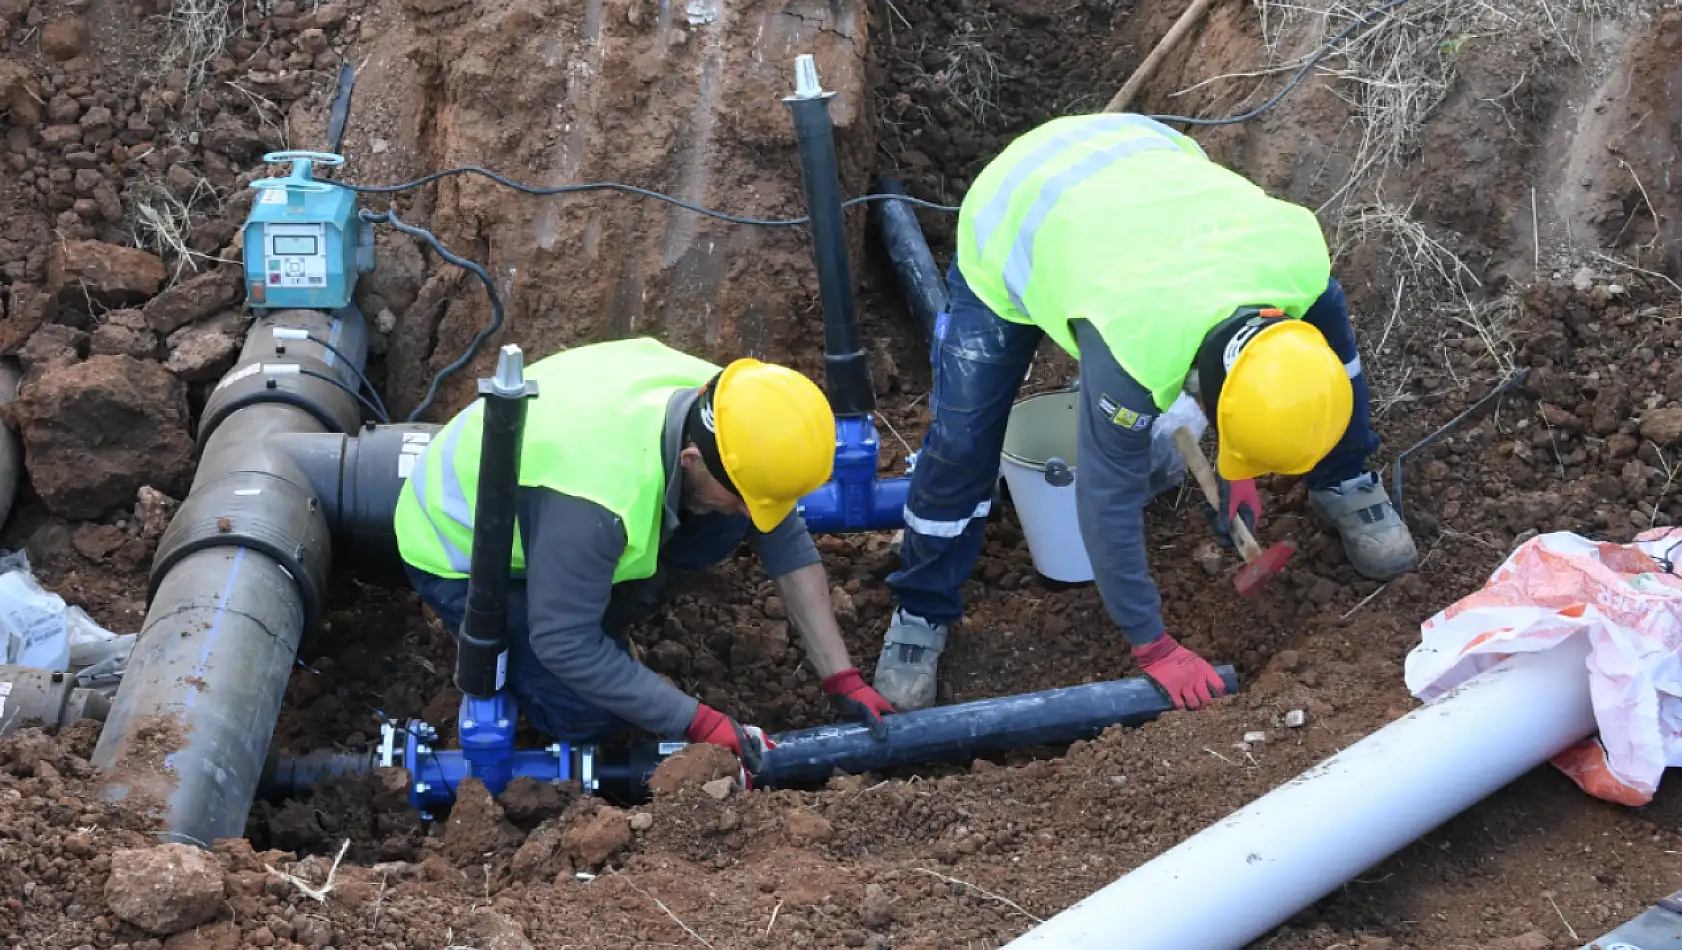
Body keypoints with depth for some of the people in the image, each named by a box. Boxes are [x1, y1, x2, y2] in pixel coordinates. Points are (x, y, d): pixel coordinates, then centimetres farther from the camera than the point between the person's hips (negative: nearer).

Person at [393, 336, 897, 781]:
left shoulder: (719, 407, -22)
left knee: (725, 522, -15)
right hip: (459, 549, -6)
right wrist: (700, 723, -29)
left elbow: (786, 541, -11)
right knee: (587, 717, -20)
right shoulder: (597, 496, -44)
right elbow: (565, 646, -34)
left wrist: (843, 680, -13)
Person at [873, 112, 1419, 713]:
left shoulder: (1300, 255, -31)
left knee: (1326, 314, -3)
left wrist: (1237, 466, 1)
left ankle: (1342, 484, 20)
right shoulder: (1134, 348, -44)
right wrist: (1153, 646, -21)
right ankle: (921, 613, 10)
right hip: (1007, 221, -5)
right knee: (961, 440, -14)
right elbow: (1109, 498, -31)